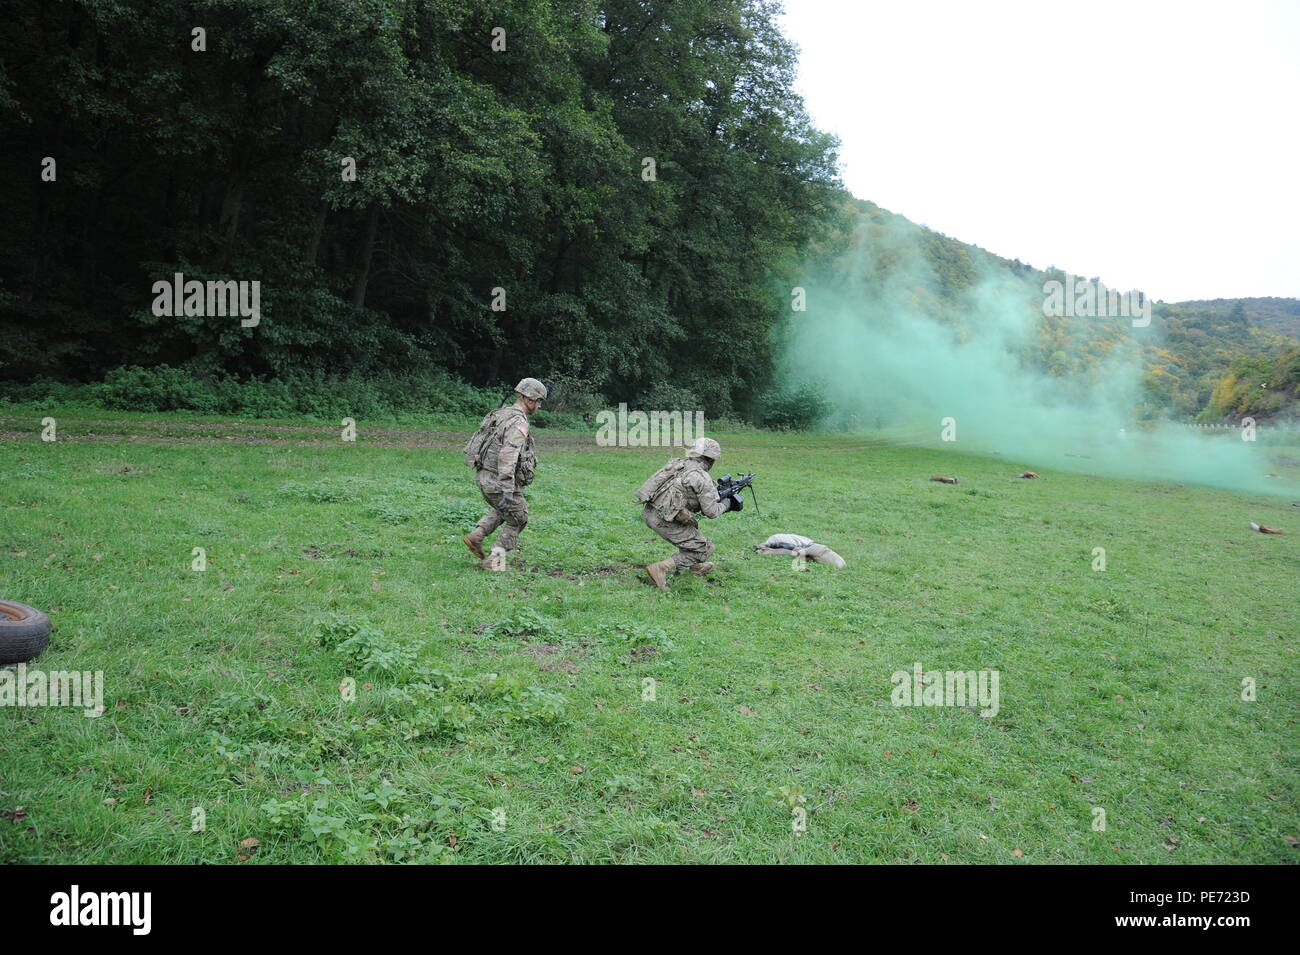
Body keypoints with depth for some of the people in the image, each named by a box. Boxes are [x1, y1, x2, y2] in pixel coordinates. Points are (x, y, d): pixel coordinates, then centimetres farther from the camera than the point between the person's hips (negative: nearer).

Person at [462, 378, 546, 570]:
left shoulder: (501, 415, 10)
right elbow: (507, 457, -30)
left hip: (483, 477, 8)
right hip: (500, 482, -8)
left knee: (502, 510, 33)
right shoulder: (519, 423, -19)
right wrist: (508, 491, -33)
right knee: (517, 521, 12)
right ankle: (494, 560, 10)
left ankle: (476, 536, 16)